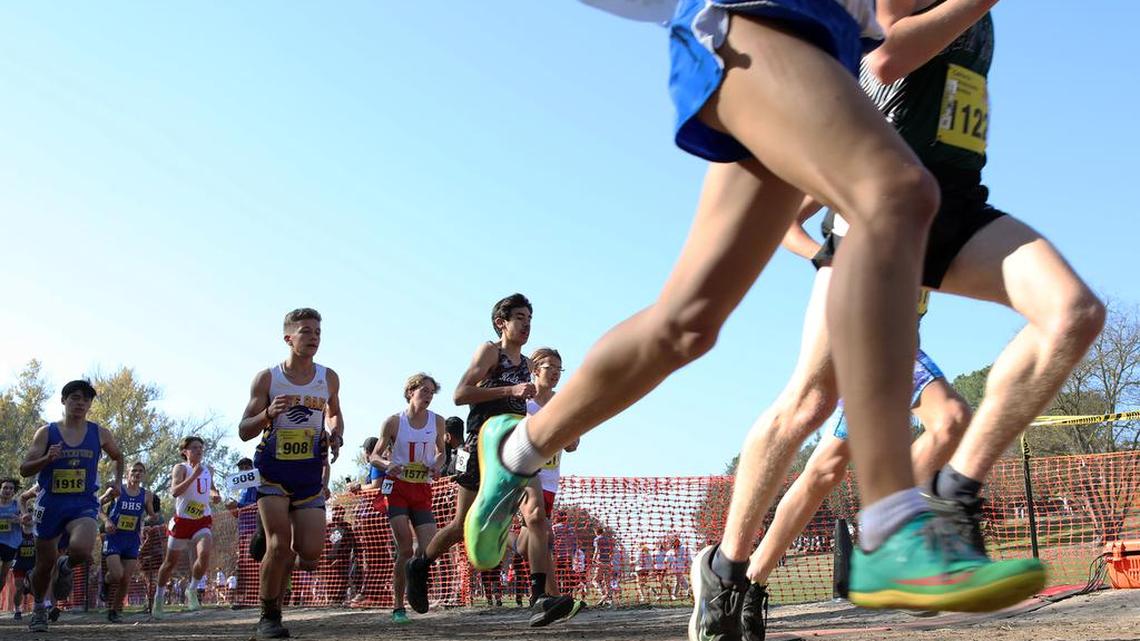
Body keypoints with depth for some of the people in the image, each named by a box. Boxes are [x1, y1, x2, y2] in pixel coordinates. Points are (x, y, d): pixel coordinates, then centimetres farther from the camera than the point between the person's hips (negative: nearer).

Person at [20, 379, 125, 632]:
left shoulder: (100, 434, 3)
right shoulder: (46, 433, -1)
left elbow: (118, 457, 22)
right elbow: (24, 470, -2)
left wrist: (118, 481, 7)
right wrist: (46, 459, -20)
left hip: (83, 504, 0)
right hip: (49, 504, 1)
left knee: (81, 550, -28)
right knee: (45, 563, 10)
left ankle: (65, 566, 10)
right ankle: (38, 608, 38)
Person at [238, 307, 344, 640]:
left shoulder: (329, 378, 4)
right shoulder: (266, 379, -3)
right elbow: (244, 431, -1)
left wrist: (336, 436, 1)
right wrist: (268, 414, -22)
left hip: (310, 472, 3)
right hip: (273, 468, -3)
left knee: (311, 554, -6)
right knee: (279, 545, -13)